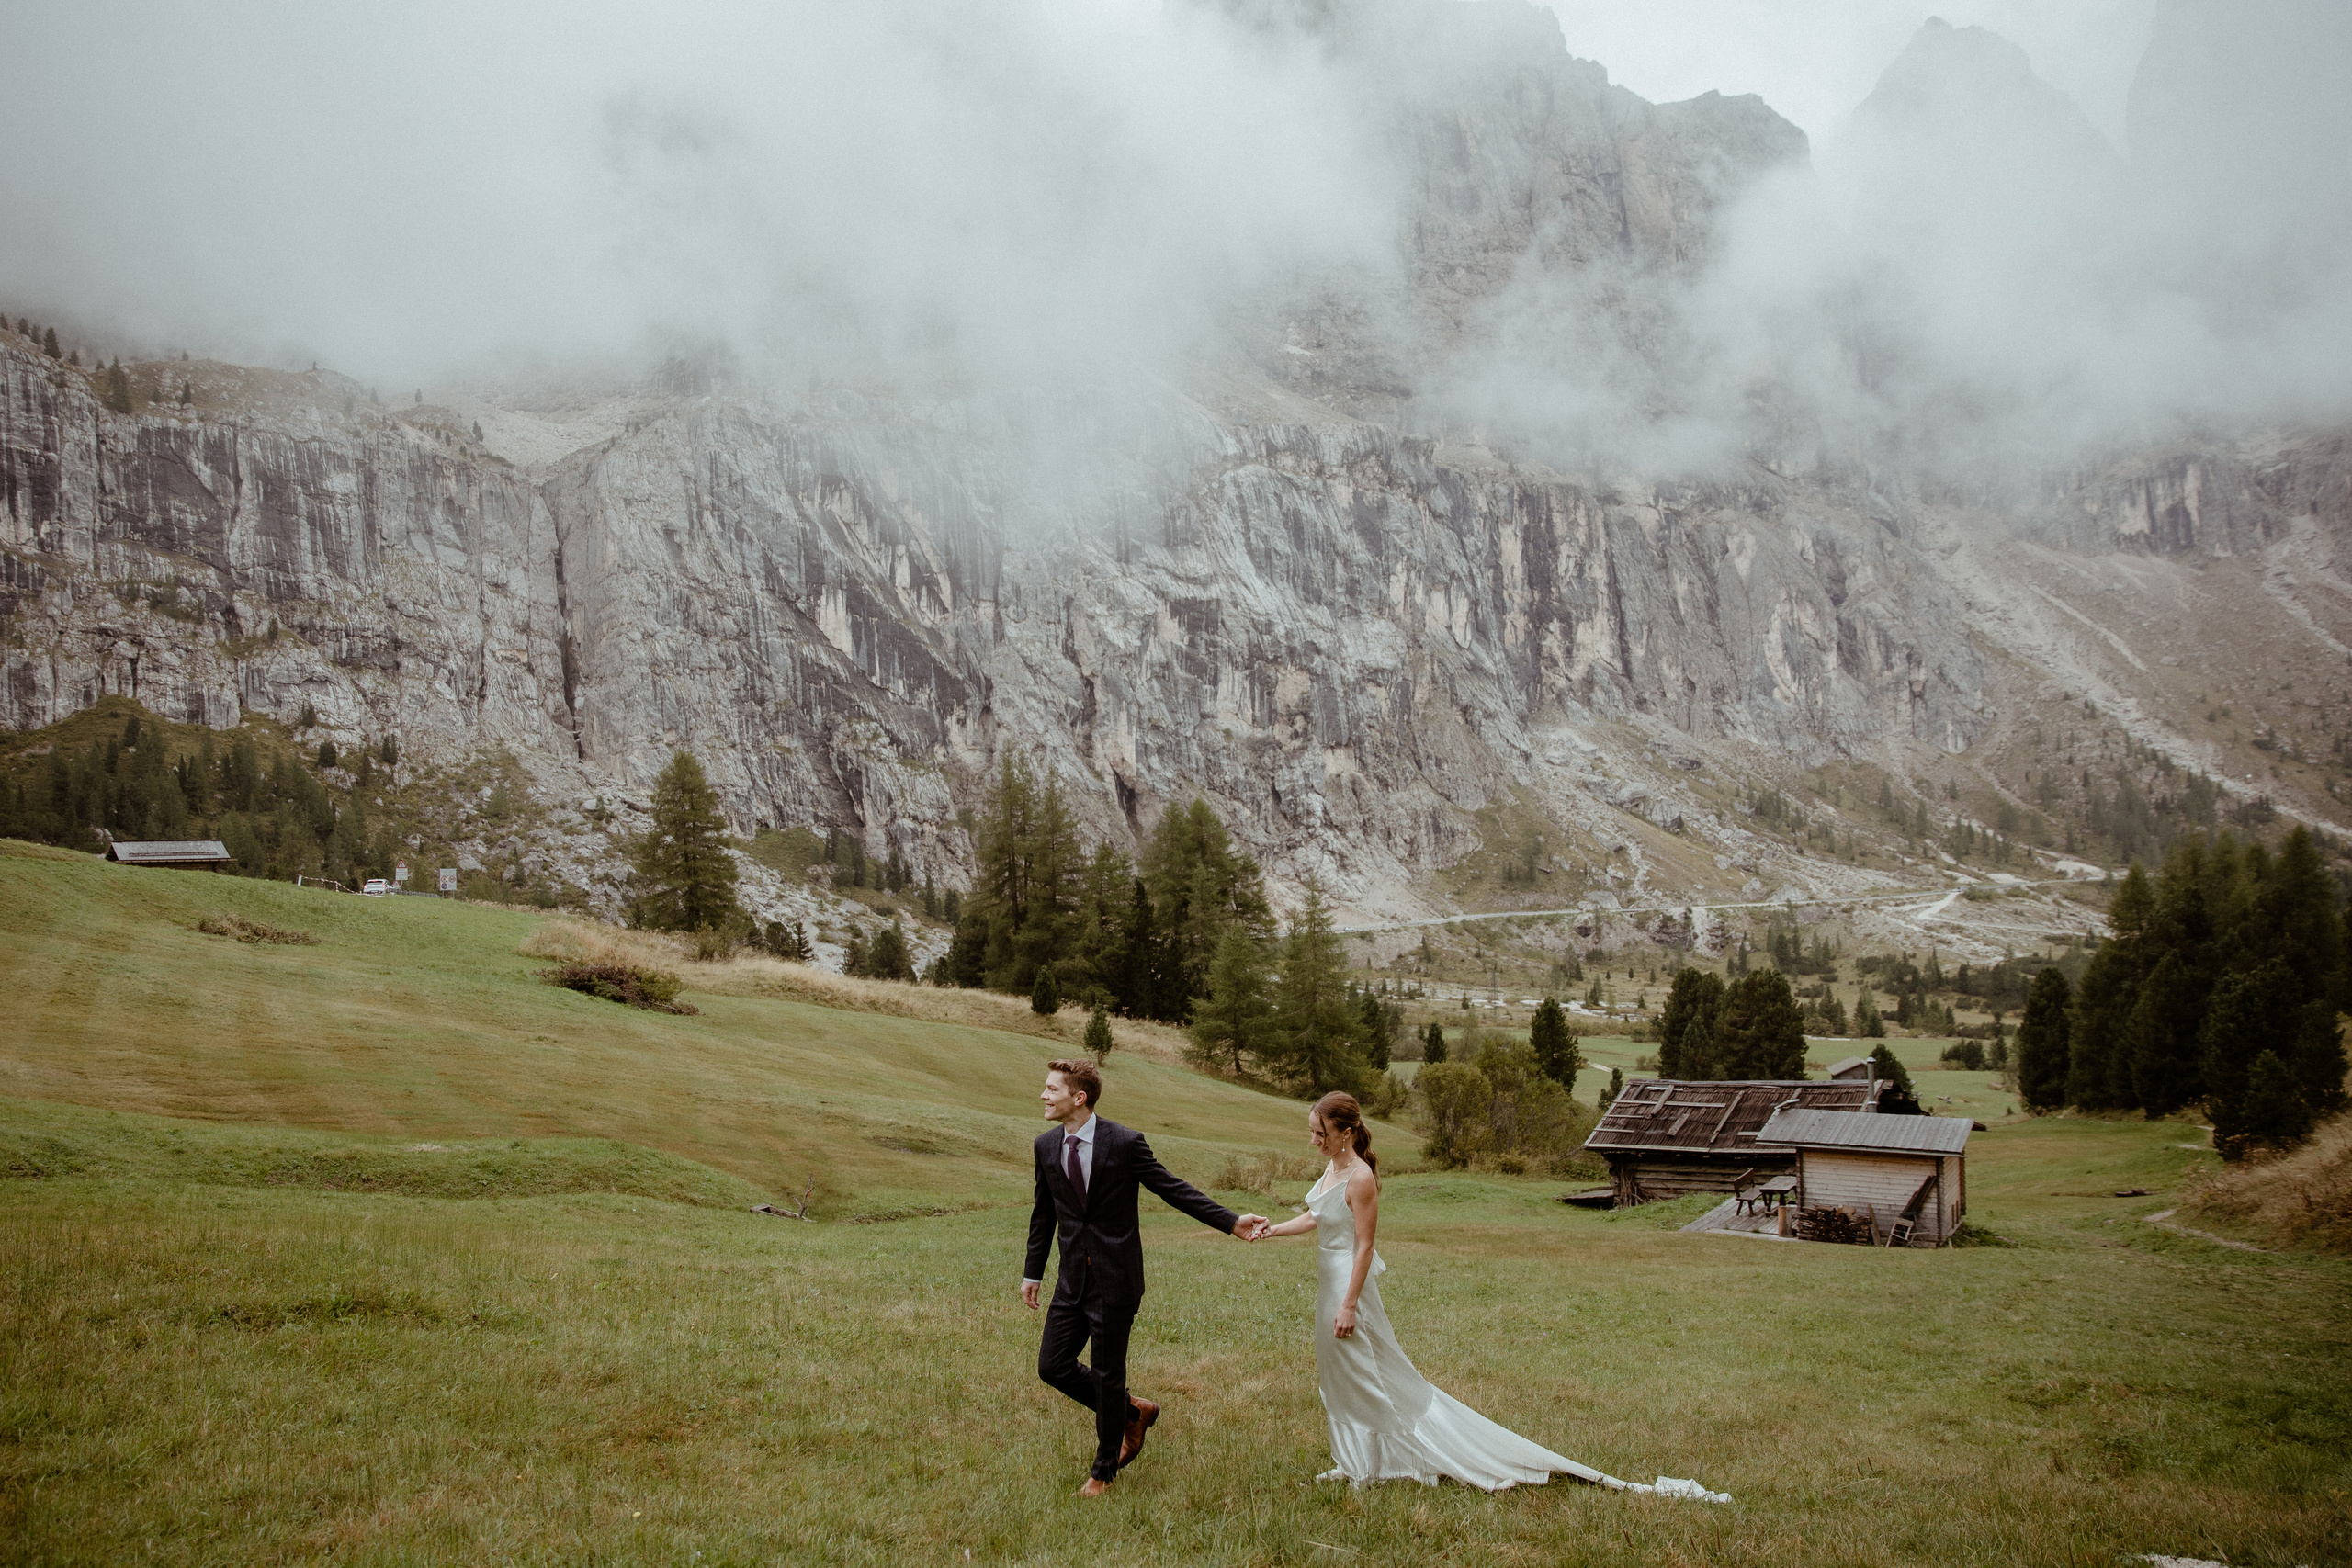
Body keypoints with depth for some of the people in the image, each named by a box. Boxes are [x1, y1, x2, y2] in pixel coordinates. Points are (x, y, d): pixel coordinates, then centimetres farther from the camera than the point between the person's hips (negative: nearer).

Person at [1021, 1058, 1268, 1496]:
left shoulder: (1125, 1143, -13)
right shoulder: (1046, 1146, 2)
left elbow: (1174, 1189, -7)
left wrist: (1231, 1221, -13)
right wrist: (1033, 1272, 18)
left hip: (1115, 1279, -5)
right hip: (1073, 1276, 5)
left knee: (1107, 1374, 3)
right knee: (1053, 1366, 4)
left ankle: (1105, 1469, 25)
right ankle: (1132, 1412, 28)